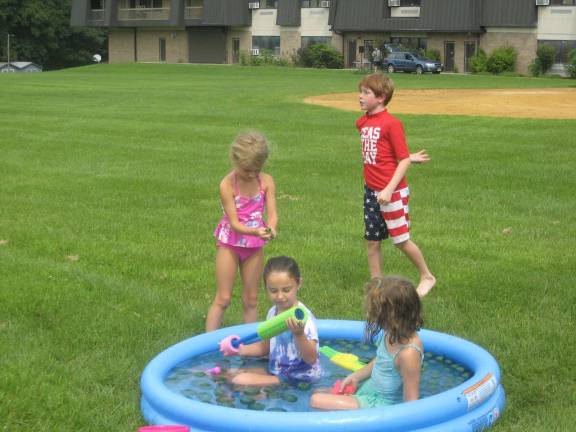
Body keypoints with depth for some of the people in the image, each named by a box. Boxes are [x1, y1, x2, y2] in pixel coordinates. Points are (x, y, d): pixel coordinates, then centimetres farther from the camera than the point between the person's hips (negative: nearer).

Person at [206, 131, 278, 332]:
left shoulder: (266, 181, -10)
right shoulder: (227, 185, -20)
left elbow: (272, 213, -14)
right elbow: (234, 223, -22)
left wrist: (271, 229, -37)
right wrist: (256, 231, -41)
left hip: (255, 246, 3)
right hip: (230, 244, -3)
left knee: (251, 300, 11)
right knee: (223, 299, 0)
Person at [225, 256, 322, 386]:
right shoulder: (273, 313, 2)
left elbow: (311, 359, -26)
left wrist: (299, 334, -41)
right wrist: (242, 350, 2)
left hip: (299, 379, -8)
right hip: (274, 370, 8)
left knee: (240, 380, -18)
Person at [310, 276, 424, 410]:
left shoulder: (408, 353, -32)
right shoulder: (393, 333, -6)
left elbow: (411, 401, -25)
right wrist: (355, 377, 9)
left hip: (380, 403, -9)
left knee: (317, 401, -18)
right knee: (318, 393, 19)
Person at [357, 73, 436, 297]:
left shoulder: (391, 123, -16)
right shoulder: (362, 122, 7)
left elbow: (403, 160, -16)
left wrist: (389, 190, -23)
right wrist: (408, 157, 6)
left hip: (392, 192, -7)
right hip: (370, 191, 7)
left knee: (401, 240, 3)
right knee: (372, 241, 9)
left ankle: (427, 277, 23)